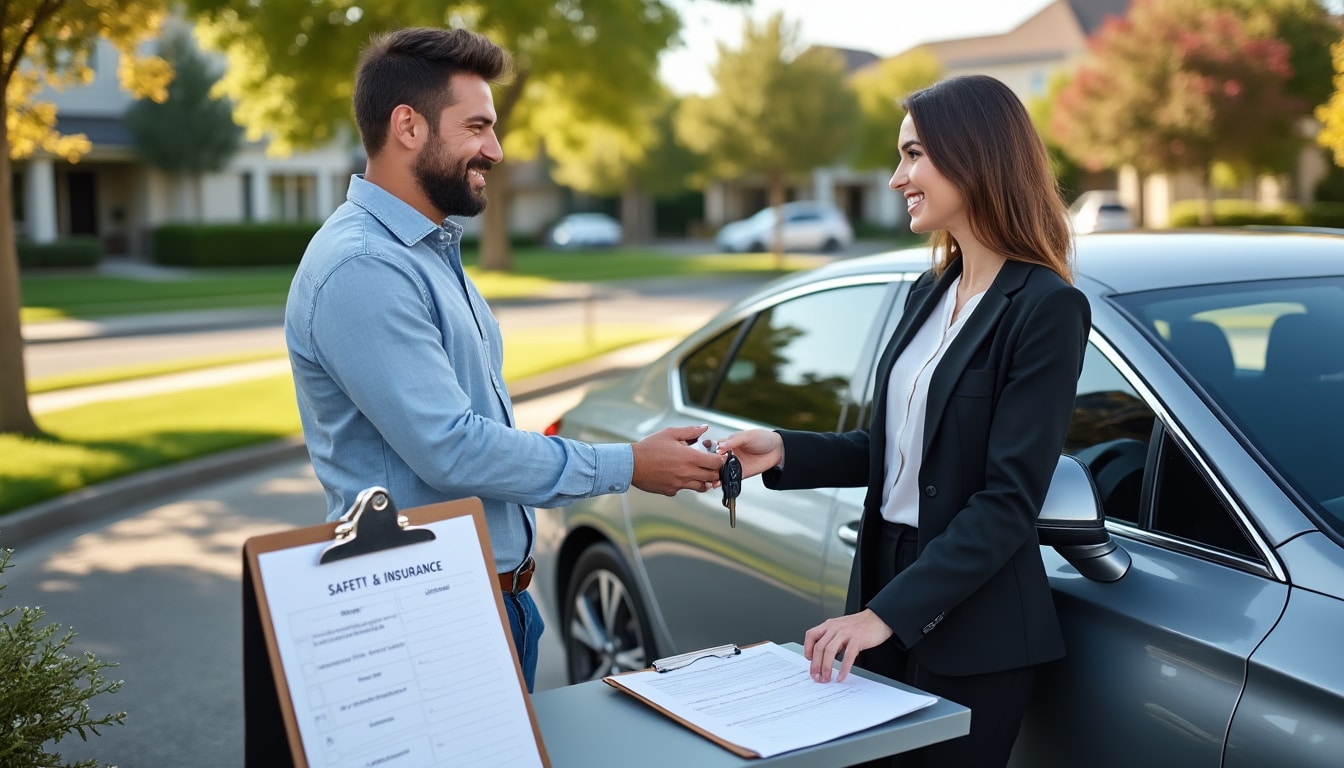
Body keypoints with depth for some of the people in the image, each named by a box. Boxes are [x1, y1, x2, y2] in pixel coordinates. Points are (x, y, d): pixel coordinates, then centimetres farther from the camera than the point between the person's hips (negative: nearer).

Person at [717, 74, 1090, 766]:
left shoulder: (1047, 308, -15)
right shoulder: (928, 293, 10)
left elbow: (1009, 499, -20)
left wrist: (886, 613, -23)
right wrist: (784, 452, -2)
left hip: (973, 631, -7)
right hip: (887, 585, 7)